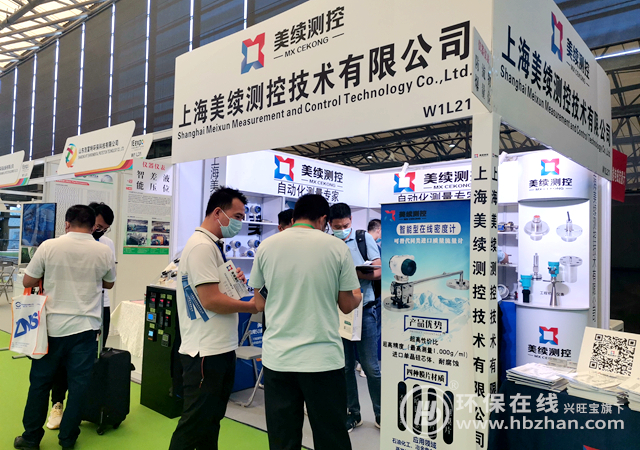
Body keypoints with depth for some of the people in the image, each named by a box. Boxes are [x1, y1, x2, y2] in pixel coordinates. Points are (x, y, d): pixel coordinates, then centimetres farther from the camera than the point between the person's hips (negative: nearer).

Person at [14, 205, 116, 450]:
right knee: (79, 384, 8)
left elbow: (28, 282, 1)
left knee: (40, 381, 14)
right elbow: (109, 284, 12)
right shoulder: (104, 252, -4)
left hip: (53, 326, 0)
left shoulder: (49, 246, -8)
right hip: (86, 327, 0)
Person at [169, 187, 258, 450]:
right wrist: (252, 306, -12)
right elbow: (210, 300, -23)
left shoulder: (213, 245, 13)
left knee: (212, 419, 20)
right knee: (195, 424, 2)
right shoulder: (202, 246, -18)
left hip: (222, 348, 10)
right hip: (206, 351, -10)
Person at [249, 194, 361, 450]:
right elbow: (347, 306, 2)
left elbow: (259, 304, 8)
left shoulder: (267, 246, 1)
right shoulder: (337, 247, -5)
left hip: (277, 358, 2)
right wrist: (357, 296, 25)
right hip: (323, 359, -2)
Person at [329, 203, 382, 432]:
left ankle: (381, 414, 21)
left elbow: (378, 272, -3)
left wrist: (357, 273, -21)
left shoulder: (364, 239, -1)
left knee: (371, 366, 4)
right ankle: (353, 413, 26)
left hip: (364, 310, -2)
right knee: (345, 366, 11)